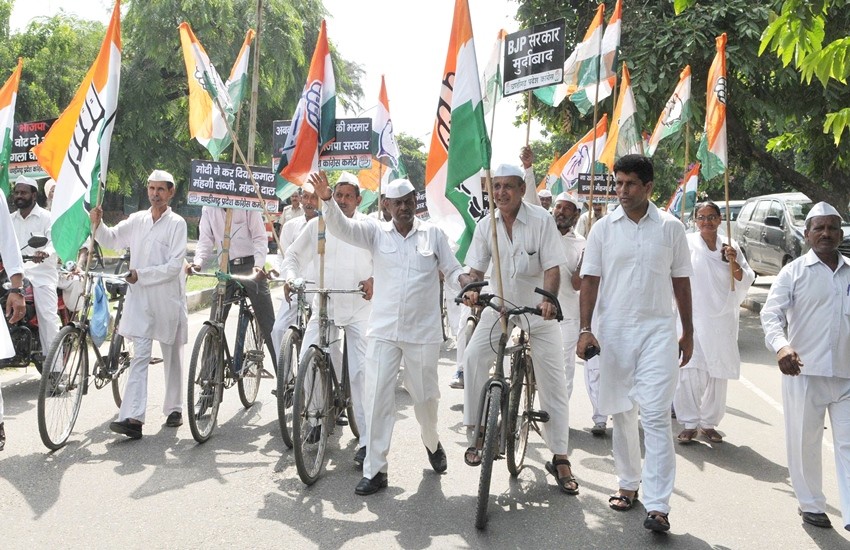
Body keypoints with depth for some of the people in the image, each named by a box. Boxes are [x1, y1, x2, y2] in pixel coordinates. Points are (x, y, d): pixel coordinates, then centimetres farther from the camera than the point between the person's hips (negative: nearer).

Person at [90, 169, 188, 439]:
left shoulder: (176, 223, -4)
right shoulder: (137, 220, 9)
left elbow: (174, 265, -11)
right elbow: (111, 239, 14)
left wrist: (141, 274, -16)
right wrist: (97, 224, -5)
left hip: (168, 298, -2)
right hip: (140, 298, 3)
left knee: (172, 356, 11)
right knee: (140, 356, -6)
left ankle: (174, 409, 27)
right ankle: (133, 417, -13)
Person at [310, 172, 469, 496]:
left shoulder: (433, 234, 4)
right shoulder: (376, 233, 3)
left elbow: (452, 269, 7)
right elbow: (341, 227, -10)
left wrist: (467, 284, -15)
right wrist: (327, 199, -28)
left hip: (423, 332, 0)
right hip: (383, 331, 0)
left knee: (425, 396, 12)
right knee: (377, 398, -3)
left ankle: (432, 443, 42)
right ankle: (375, 470, 4)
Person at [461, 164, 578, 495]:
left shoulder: (541, 219, -15)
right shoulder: (486, 226, -6)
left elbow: (552, 267, -18)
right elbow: (476, 268, -4)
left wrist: (549, 299, -36)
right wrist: (472, 290, -27)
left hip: (538, 308, -2)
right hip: (499, 305, 3)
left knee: (552, 380, -2)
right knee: (474, 355, -19)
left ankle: (560, 459, 7)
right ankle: (475, 434, -5)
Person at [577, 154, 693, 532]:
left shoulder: (670, 227, 3)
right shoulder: (603, 229, 4)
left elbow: (681, 281, 9)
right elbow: (590, 280, 2)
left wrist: (688, 332, 11)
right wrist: (586, 329, -7)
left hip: (658, 330, -2)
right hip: (614, 330, 2)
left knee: (655, 416, -9)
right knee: (622, 413, 12)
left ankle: (657, 505, -9)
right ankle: (628, 484, 28)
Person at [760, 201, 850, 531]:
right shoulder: (794, 272, -3)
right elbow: (771, 314, -13)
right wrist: (781, 345, -31)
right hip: (804, 372, -3)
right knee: (805, 444, 8)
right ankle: (811, 504, 25)